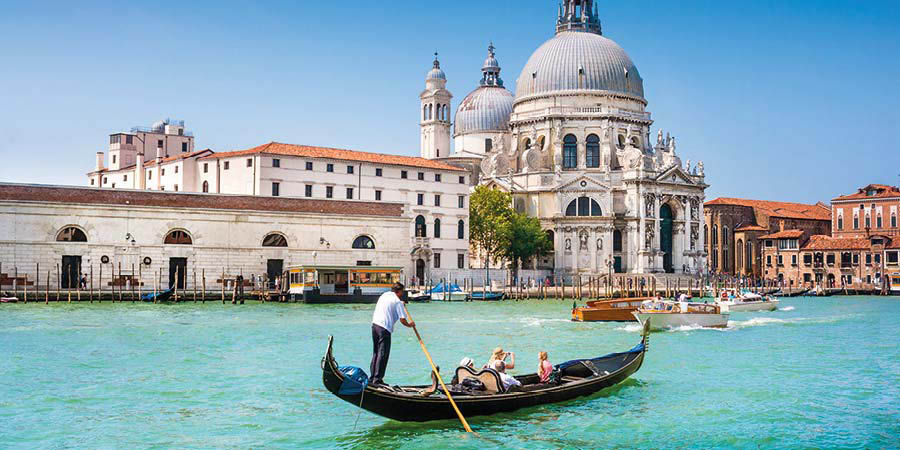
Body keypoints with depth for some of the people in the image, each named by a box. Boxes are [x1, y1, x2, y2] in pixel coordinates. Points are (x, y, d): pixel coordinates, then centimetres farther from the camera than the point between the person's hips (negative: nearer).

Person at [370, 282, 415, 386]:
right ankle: (377, 379, -6)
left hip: (375, 324, 8)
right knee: (383, 354, -4)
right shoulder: (397, 302, -6)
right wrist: (409, 324, 10)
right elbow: (402, 319, -9)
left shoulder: (384, 295, 17)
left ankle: (372, 377, 18)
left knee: (376, 353, 16)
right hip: (384, 328, -8)